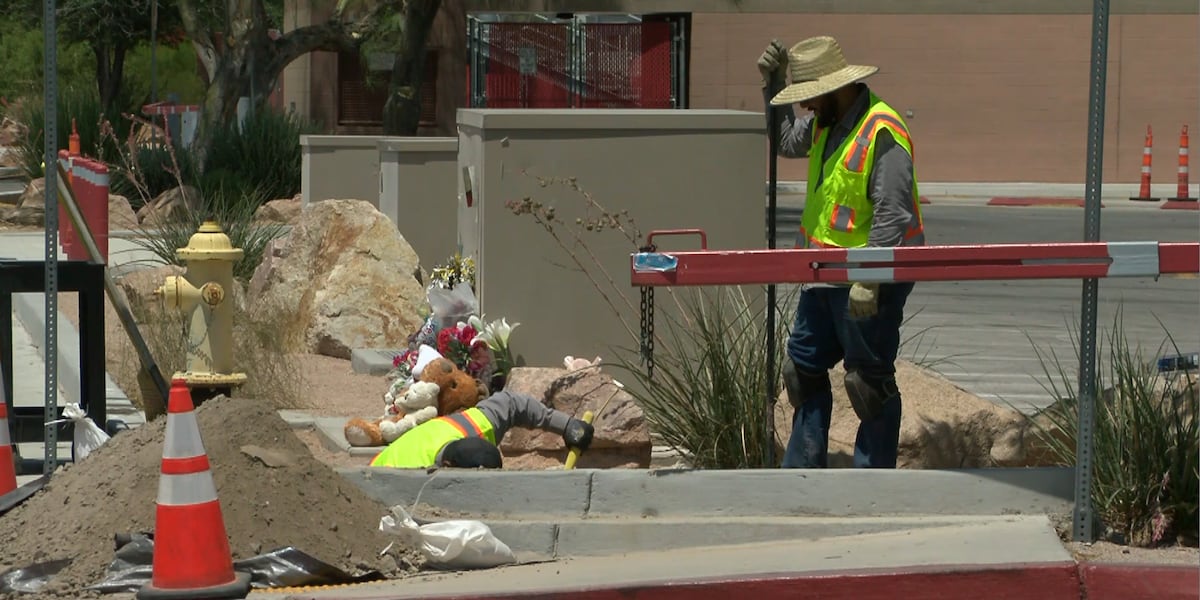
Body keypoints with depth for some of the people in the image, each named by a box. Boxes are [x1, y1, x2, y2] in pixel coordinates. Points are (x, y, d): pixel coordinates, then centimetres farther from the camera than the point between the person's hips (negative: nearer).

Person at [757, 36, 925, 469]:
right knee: (805, 368, 17)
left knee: (871, 382, -1)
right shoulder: (826, 122, 8)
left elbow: (892, 215, -25)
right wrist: (772, 84, 17)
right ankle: (802, 472, 28)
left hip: (866, 282, -10)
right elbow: (788, 142, 30)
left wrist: (868, 280, -28)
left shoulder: (881, 132, -22)